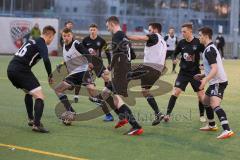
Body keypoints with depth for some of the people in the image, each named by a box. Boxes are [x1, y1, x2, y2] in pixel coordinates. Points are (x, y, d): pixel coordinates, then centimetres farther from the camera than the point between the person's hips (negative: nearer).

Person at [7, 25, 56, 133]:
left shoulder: (32, 41, 22)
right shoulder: (42, 44, -4)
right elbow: (46, 60, -21)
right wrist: (50, 75, -7)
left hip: (11, 69, 9)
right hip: (21, 70, -9)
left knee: (28, 92, 30)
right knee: (39, 96, -8)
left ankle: (31, 119, 35)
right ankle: (36, 124, -19)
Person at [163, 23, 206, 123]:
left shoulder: (198, 43, -11)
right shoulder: (181, 43, -3)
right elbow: (175, 53, 13)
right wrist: (174, 59, -7)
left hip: (195, 73, -2)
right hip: (183, 72, 2)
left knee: (201, 94, 2)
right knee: (175, 92, -10)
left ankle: (202, 115, 21)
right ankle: (168, 114, -6)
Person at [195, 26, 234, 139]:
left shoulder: (209, 50, -16)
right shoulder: (211, 48, 17)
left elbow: (214, 69, -25)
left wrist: (205, 79, -35)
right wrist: (203, 75, 27)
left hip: (218, 82, -11)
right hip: (215, 82, 11)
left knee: (214, 105, -25)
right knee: (206, 101, 25)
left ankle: (227, 130, -38)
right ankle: (211, 125, 40)